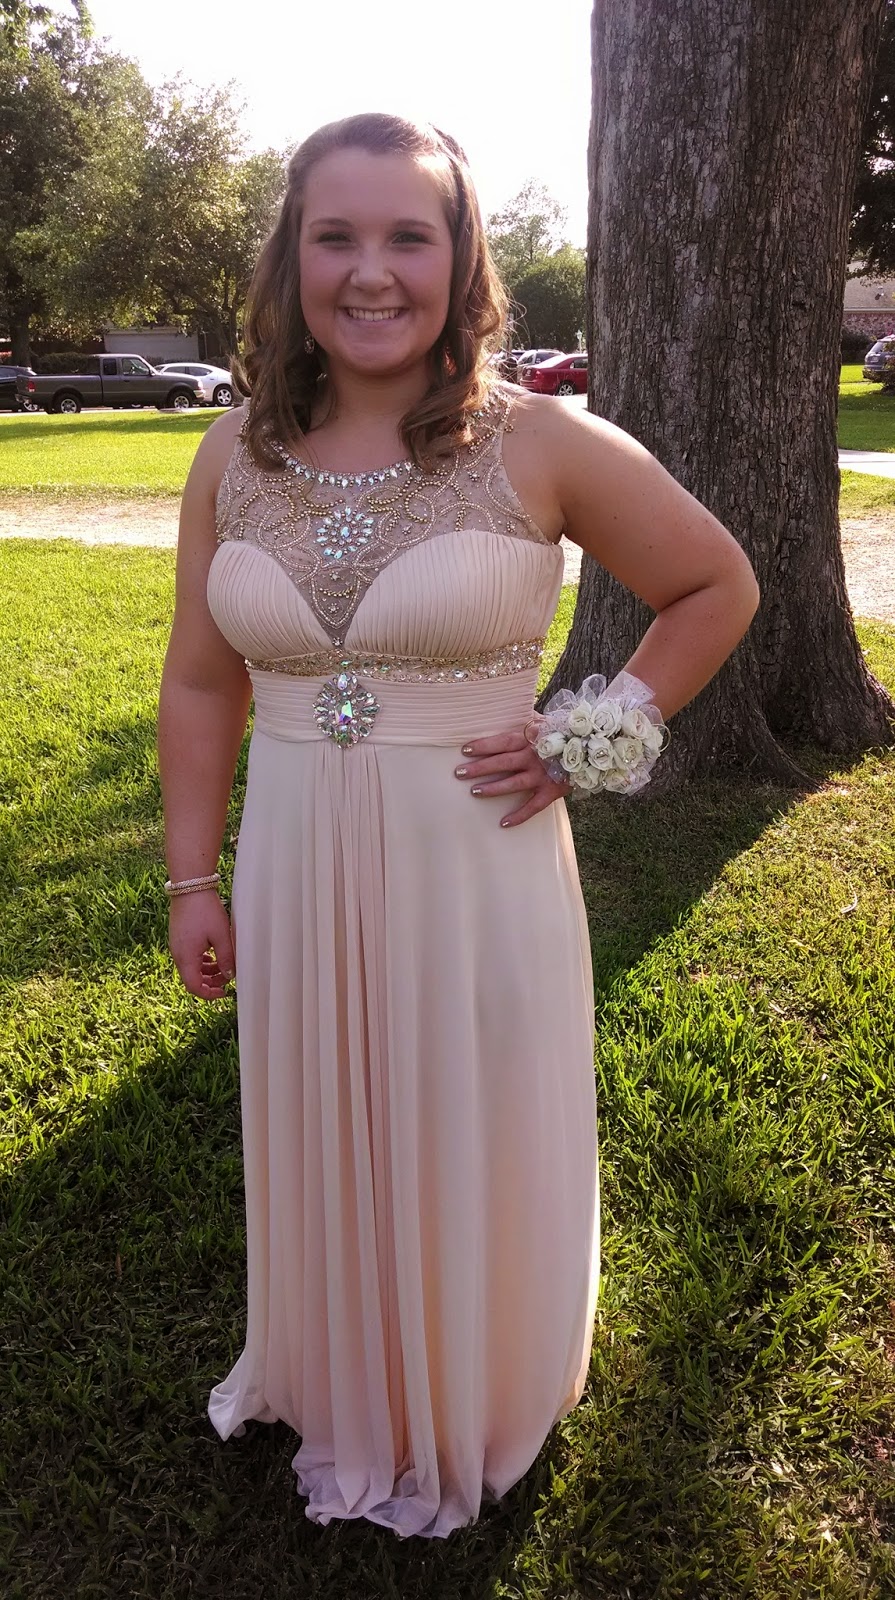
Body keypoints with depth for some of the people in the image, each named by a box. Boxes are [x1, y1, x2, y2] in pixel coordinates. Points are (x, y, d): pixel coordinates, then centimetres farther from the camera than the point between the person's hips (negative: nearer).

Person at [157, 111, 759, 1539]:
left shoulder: (540, 445, -10)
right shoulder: (234, 462, 0)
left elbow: (718, 588, 1)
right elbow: (201, 686, 7)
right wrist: (193, 878, 5)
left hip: (476, 871, -3)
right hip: (295, 875, 4)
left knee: (470, 1151, 16)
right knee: (321, 1153, 21)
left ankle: (468, 1420, 46)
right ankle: (343, 1401, 51)